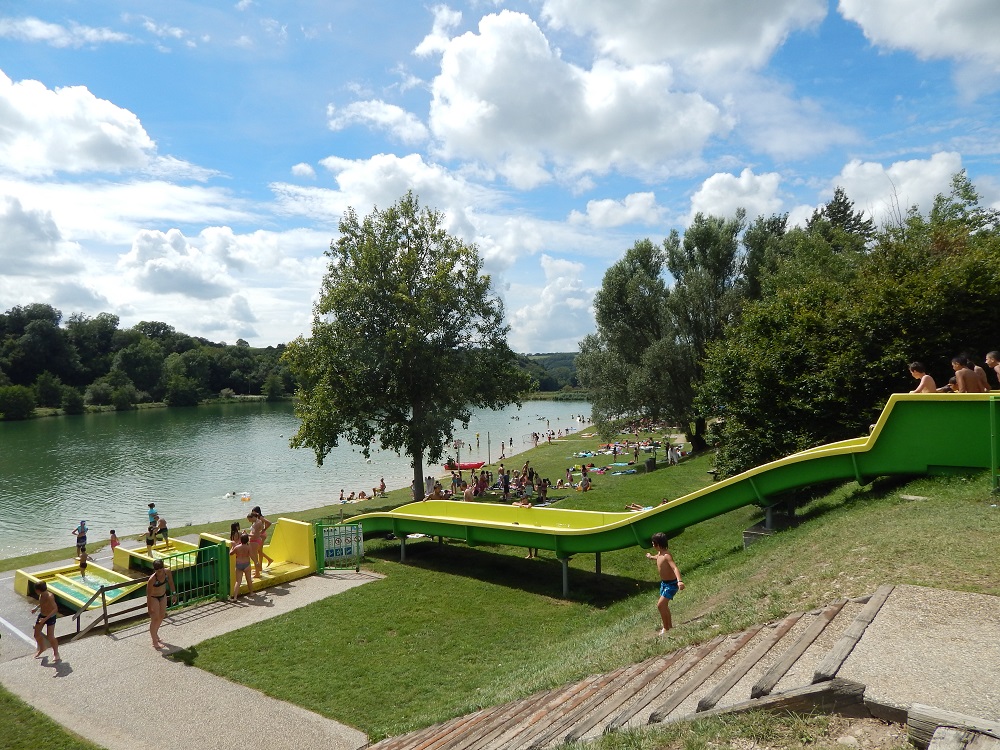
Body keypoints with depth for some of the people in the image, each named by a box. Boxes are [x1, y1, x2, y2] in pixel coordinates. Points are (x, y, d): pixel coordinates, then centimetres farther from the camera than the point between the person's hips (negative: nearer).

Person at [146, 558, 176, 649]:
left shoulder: (167, 572, -19)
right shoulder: (152, 579, -34)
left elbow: (171, 583, 0)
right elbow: (148, 594, -24)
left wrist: (174, 594, 7)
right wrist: (149, 607, -18)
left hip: (163, 596, 6)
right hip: (154, 598, -6)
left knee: (162, 616, 21)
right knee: (155, 619, 5)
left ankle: (155, 633, 47)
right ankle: (155, 642, 20)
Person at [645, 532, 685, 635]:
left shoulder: (666, 556, -28)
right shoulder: (660, 553, -1)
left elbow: (675, 568, -43)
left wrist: (680, 581, -60)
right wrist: (651, 557, 48)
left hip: (671, 584, -9)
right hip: (664, 583, 9)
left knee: (660, 605, -12)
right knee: (664, 605, 20)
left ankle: (666, 628, 4)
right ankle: (669, 625, 38)